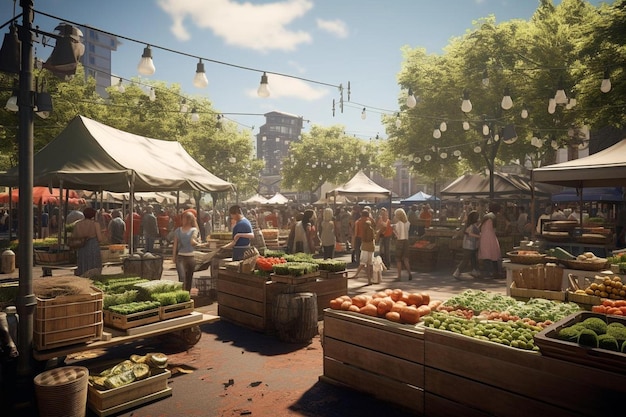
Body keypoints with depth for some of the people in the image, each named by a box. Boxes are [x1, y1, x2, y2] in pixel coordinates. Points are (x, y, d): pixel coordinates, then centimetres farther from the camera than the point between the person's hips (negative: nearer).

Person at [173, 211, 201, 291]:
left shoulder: (194, 230, 2)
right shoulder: (178, 230, 9)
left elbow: (192, 241, -9)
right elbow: (175, 244, 11)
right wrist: (173, 256, 7)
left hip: (191, 257, 0)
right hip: (180, 257, 0)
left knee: (189, 278, 8)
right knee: (182, 277, -17)